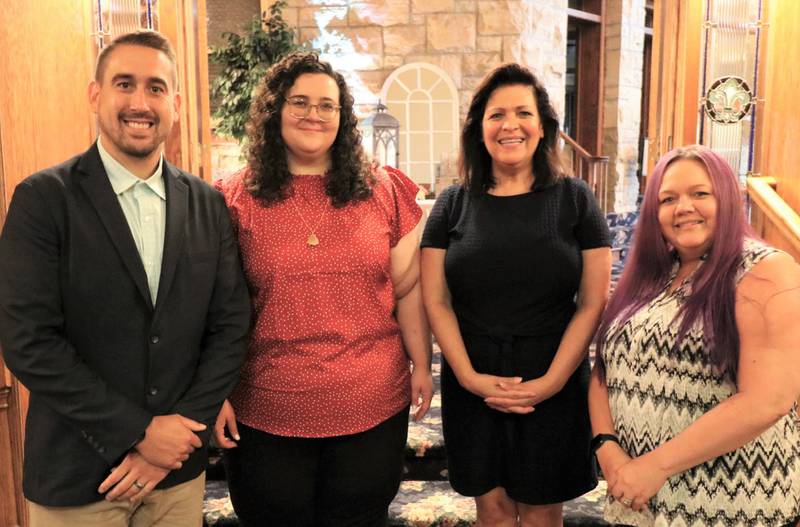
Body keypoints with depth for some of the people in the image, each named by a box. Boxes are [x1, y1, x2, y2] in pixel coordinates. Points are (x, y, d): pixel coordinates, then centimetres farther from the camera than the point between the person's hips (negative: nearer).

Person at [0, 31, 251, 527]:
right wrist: (140, 432, -15)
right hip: (76, 476, -3)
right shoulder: (43, 198, -9)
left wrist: (181, 437, -8)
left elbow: (231, 326, 0)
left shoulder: (208, 204, 2)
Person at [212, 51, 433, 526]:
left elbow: (407, 290, 6)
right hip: (267, 413, -1)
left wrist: (422, 366, 4)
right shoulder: (236, 198, -2)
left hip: (373, 407, 1)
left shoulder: (382, 190, 3)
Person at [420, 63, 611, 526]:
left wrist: (551, 381, -12)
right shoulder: (453, 205, 2)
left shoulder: (575, 199, -2)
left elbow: (593, 303, -4)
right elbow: (436, 302, 0)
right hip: (472, 386, 1)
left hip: (554, 387, -1)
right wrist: (469, 376, -10)